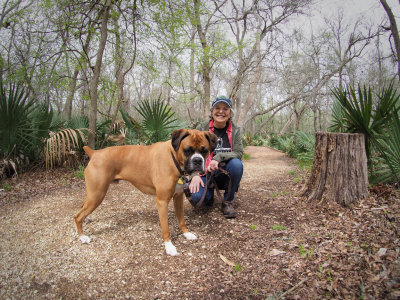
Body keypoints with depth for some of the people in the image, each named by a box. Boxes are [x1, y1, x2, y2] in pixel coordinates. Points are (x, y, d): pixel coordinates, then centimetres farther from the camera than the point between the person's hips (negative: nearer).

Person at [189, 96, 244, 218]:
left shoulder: (235, 130, -1)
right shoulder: (202, 128, -4)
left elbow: (238, 153, -11)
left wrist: (219, 158, -28)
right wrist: (195, 175, -23)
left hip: (224, 172, 1)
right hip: (204, 172, -1)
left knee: (237, 163, -32)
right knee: (196, 196, -30)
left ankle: (228, 201, -8)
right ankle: (209, 194, 11)